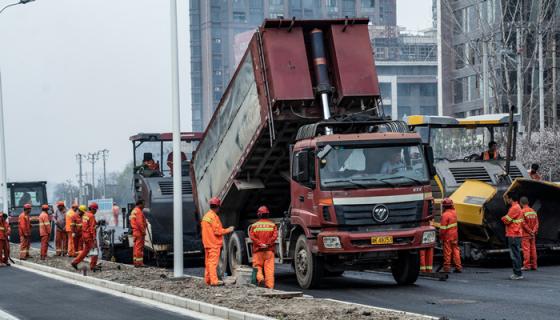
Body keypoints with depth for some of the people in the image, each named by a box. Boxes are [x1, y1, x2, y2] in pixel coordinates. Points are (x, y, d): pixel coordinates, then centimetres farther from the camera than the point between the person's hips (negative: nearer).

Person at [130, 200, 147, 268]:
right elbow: (140, 223, -21)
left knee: (136, 247, 12)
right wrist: (143, 231, -19)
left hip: (135, 232, 10)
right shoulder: (138, 211, -13)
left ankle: (135, 262, 14)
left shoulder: (134, 211, 19)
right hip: (139, 232, -10)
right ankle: (139, 263, -12)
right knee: (139, 247, -10)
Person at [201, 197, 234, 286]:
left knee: (208, 262, 12)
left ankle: (207, 280, 16)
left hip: (207, 243, 9)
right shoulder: (214, 217, -16)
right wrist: (228, 230, -6)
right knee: (213, 262, -9)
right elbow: (218, 231, -19)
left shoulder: (205, 216, 13)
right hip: (214, 243, -9)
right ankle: (214, 281, -11)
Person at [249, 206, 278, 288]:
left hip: (258, 250, 0)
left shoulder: (254, 225, 3)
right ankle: (270, 286, -4)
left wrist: (260, 244, -13)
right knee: (269, 267, 1)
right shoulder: (272, 225, 3)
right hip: (269, 250, 0)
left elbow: (252, 236, -9)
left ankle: (259, 277, -14)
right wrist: (268, 244, -12)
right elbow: (275, 236, -10)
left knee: (257, 266, 12)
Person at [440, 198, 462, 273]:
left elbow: (443, 228, -18)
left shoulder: (445, 215, -19)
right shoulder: (454, 213, 4)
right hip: (455, 235, 7)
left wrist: (441, 236, -9)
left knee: (447, 252, 0)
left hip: (447, 236, -7)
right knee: (455, 251, 12)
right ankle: (458, 267, 15)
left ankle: (447, 268, 4)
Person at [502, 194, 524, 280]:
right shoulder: (516, 207, 18)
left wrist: (503, 218, 3)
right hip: (515, 234, 10)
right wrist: (505, 218, 1)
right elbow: (509, 219, 19)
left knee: (515, 255, -8)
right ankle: (517, 273, 17)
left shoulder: (515, 208, -16)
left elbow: (506, 220, -16)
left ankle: (518, 274, -7)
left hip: (513, 235, -10)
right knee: (515, 254, 13)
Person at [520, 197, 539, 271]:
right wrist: (533, 231, 0)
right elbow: (537, 223, 6)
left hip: (525, 234, -6)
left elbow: (523, 224, -16)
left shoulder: (522, 211, -12)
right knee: (533, 249, 9)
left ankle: (527, 265, -6)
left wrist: (530, 231, -9)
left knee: (526, 250, -5)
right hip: (532, 235, 6)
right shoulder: (533, 211, 8)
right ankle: (534, 265, 13)